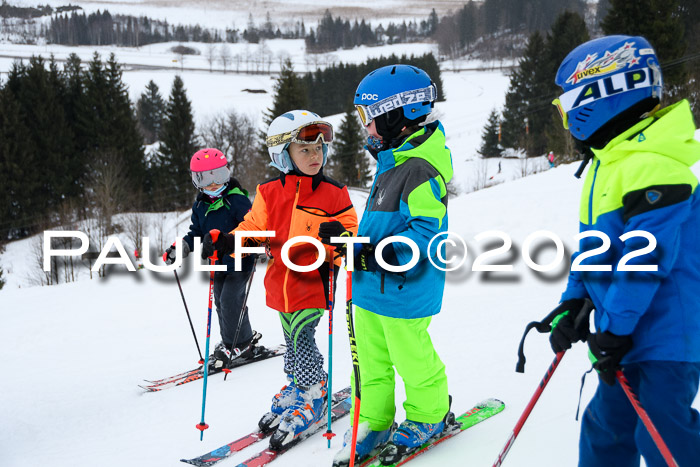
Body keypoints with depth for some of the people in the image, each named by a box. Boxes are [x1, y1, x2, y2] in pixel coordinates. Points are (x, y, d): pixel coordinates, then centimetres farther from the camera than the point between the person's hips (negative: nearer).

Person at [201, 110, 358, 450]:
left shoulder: (333, 193, -6)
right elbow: (255, 228, 9)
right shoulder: (269, 193, 1)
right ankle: (296, 388, 38)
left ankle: (312, 398, 14)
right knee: (292, 340, 18)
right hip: (281, 283, 4)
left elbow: (349, 229, -2)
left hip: (314, 283, -4)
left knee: (301, 340, -6)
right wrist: (227, 242, -7)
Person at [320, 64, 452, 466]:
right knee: (372, 359, 16)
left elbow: (427, 229, -25)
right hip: (372, 284, 10)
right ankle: (374, 423, 30)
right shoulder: (392, 160, 13)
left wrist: (385, 255, -31)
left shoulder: (420, 168, -20)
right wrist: (349, 237, 18)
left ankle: (428, 416, 29)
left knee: (412, 357, 8)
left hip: (403, 287, -9)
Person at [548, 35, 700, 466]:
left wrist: (615, 329, -20)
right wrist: (573, 304, 10)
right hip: (631, 332, 10)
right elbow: (595, 243, 16)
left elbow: (645, 256, -24)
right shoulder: (610, 162, 12)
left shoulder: (651, 166, -21)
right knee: (607, 426, 18)